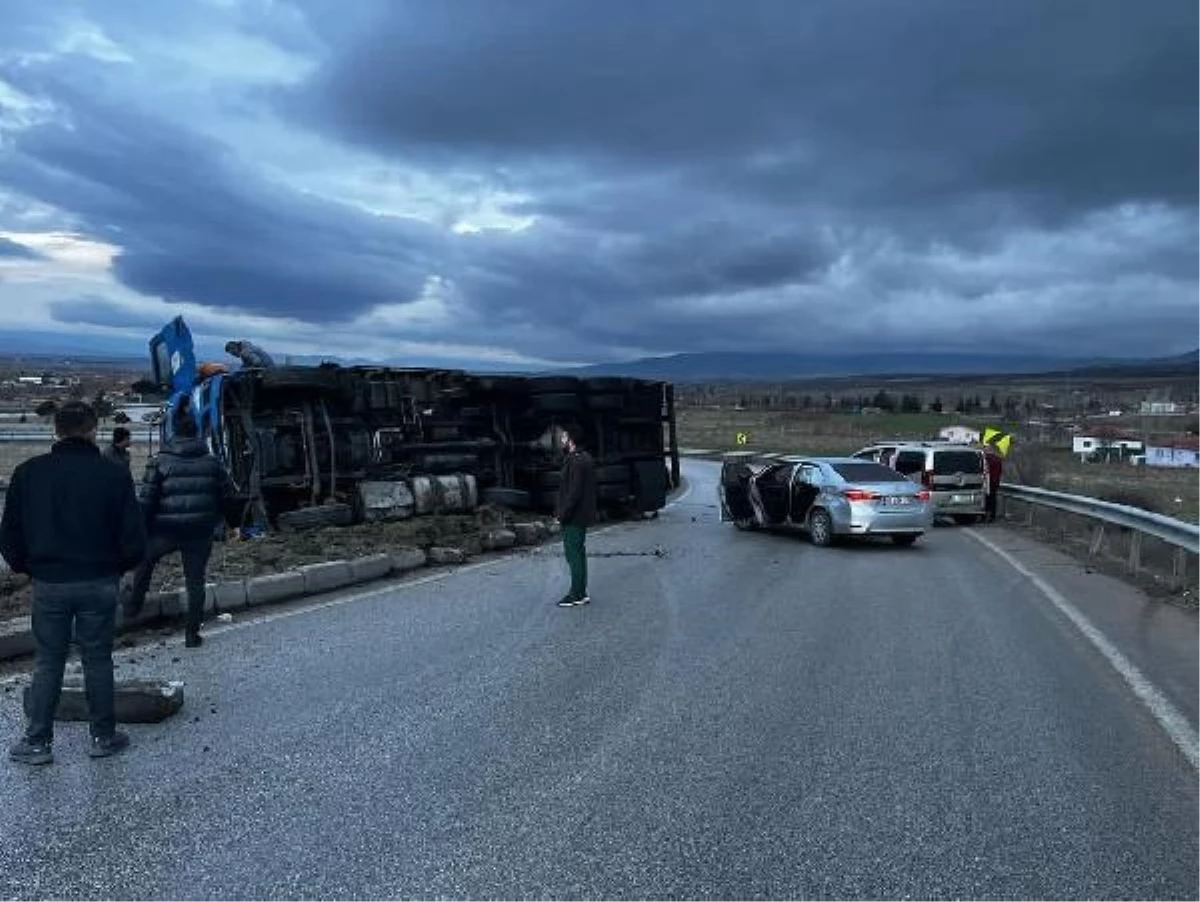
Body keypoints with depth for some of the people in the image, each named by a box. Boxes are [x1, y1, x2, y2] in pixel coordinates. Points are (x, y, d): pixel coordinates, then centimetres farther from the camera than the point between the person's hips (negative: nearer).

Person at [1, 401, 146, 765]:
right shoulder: (114, 475, -9)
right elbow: (134, 537, -8)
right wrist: (116, 567, 10)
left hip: (48, 584, 2)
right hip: (99, 583, -1)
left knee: (48, 662, 13)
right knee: (97, 660, 9)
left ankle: (37, 742, 18)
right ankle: (103, 737, 19)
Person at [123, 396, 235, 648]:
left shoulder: (160, 462, -5)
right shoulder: (212, 462, 2)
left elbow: (147, 501, -7)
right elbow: (228, 495, 6)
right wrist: (214, 521, 19)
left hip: (165, 531, -1)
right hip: (200, 532, 2)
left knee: (145, 560, 29)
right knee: (195, 581, 8)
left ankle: (133, 604, 38)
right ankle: (192, 634, 12)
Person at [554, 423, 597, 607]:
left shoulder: (576, 462, -19)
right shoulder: (585, 458, 13)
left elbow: (573, 493, -23)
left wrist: (562, 514, -17)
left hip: (574, 517, -10)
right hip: (582, 516, 10)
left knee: (573, 554, -3)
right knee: (578, 553, 15)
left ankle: (576, 594, 3)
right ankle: (581, 592, 23)